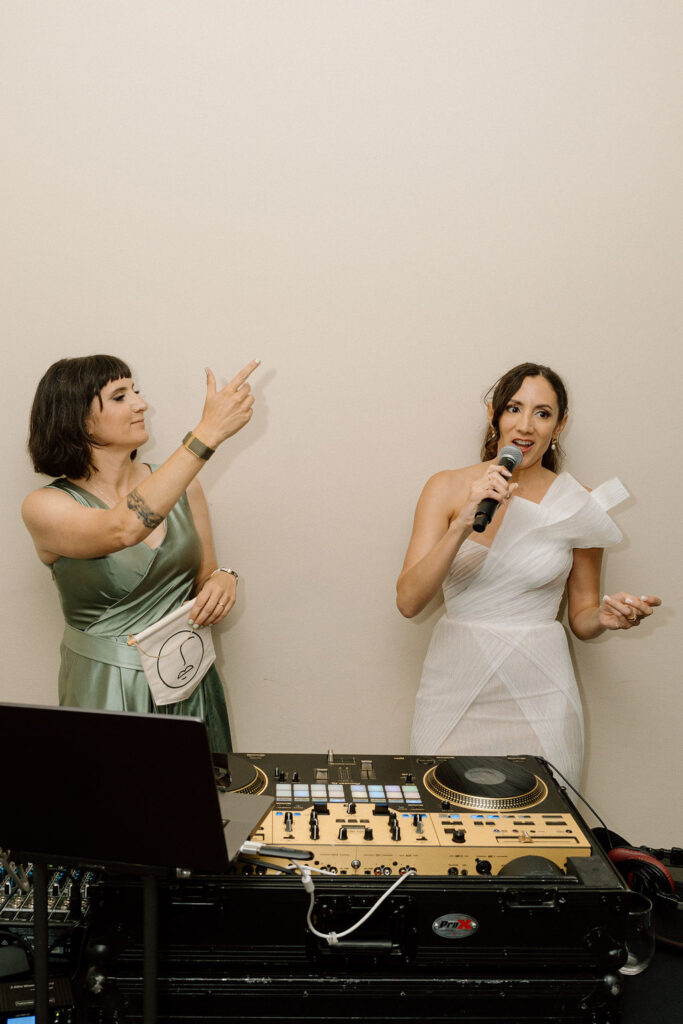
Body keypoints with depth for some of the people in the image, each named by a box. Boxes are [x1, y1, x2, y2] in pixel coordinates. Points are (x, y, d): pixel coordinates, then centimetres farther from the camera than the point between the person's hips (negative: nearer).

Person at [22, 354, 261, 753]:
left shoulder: (179, 484, 2)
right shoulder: (46, 507, -11)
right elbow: (124, 528, -32)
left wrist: (222, 580, -14)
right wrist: (208, 433, -34)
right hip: (108, 689, -4)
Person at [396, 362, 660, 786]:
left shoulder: (579, 504, 1)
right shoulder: (448, 488, -1)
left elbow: (581, 617, 11)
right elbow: (408, 600, -10)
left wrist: (605, 617, -12)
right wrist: (464, 524, -20)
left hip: (539, 692, 1)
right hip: (456, 686, 0)